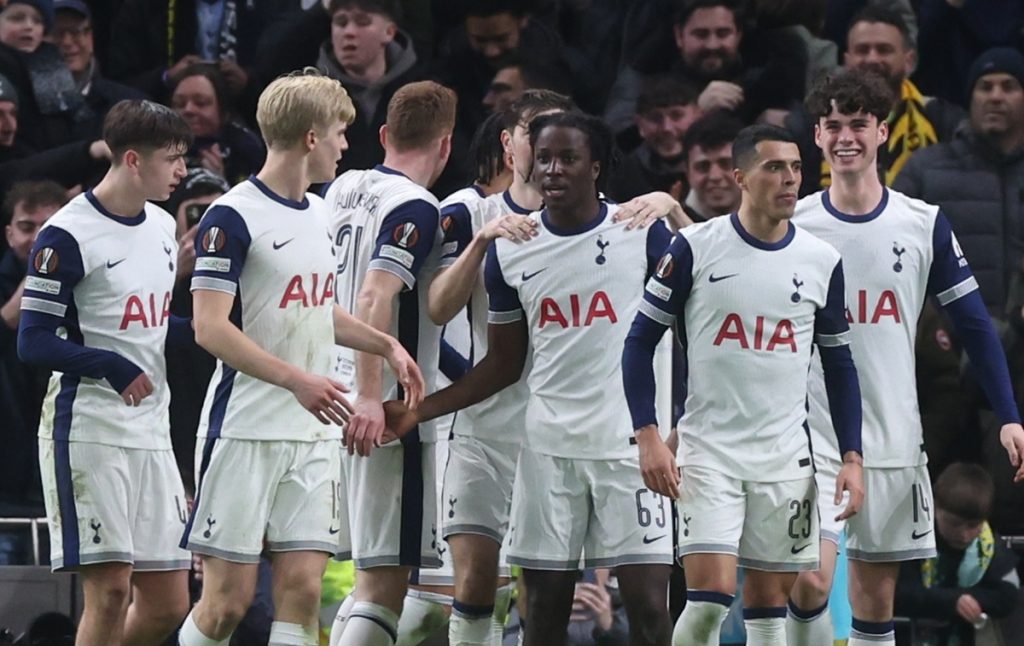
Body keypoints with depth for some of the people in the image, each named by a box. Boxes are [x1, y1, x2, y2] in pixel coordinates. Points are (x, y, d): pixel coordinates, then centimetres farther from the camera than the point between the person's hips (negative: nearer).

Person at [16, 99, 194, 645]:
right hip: (87, 430, -8)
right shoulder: (67, 236, -10)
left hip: (149, 431, 8)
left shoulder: (162, 226, 14)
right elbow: (33, 342, -12)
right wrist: (114, 368, -20)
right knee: (111, 589, -13)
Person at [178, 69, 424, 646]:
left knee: (303, 588, -2)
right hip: (245, 431, -7)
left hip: (313, 435, 7)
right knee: (229, 598, -6)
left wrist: (385, 345, 16)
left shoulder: (318, 213, 15)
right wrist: (297, 379, -24)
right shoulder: (233, 217, -11)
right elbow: (211, 327, -17)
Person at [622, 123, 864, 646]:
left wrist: (851, 457, 4)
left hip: (785, 458, 3)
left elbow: (839, 365, 12)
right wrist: (648, 437, -9)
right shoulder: (696, 248, -4)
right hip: (708, 451, -3)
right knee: (709, 598, -15)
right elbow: (641, 341, 0)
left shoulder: (822, 262, 4)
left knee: (767, 604, 6)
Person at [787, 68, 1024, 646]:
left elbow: (975, 325, 5)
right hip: (810, 439, -2)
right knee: (810, 581, -19)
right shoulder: (789, 225, -1)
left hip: (894, 441, 2)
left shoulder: (924, 225, 2)